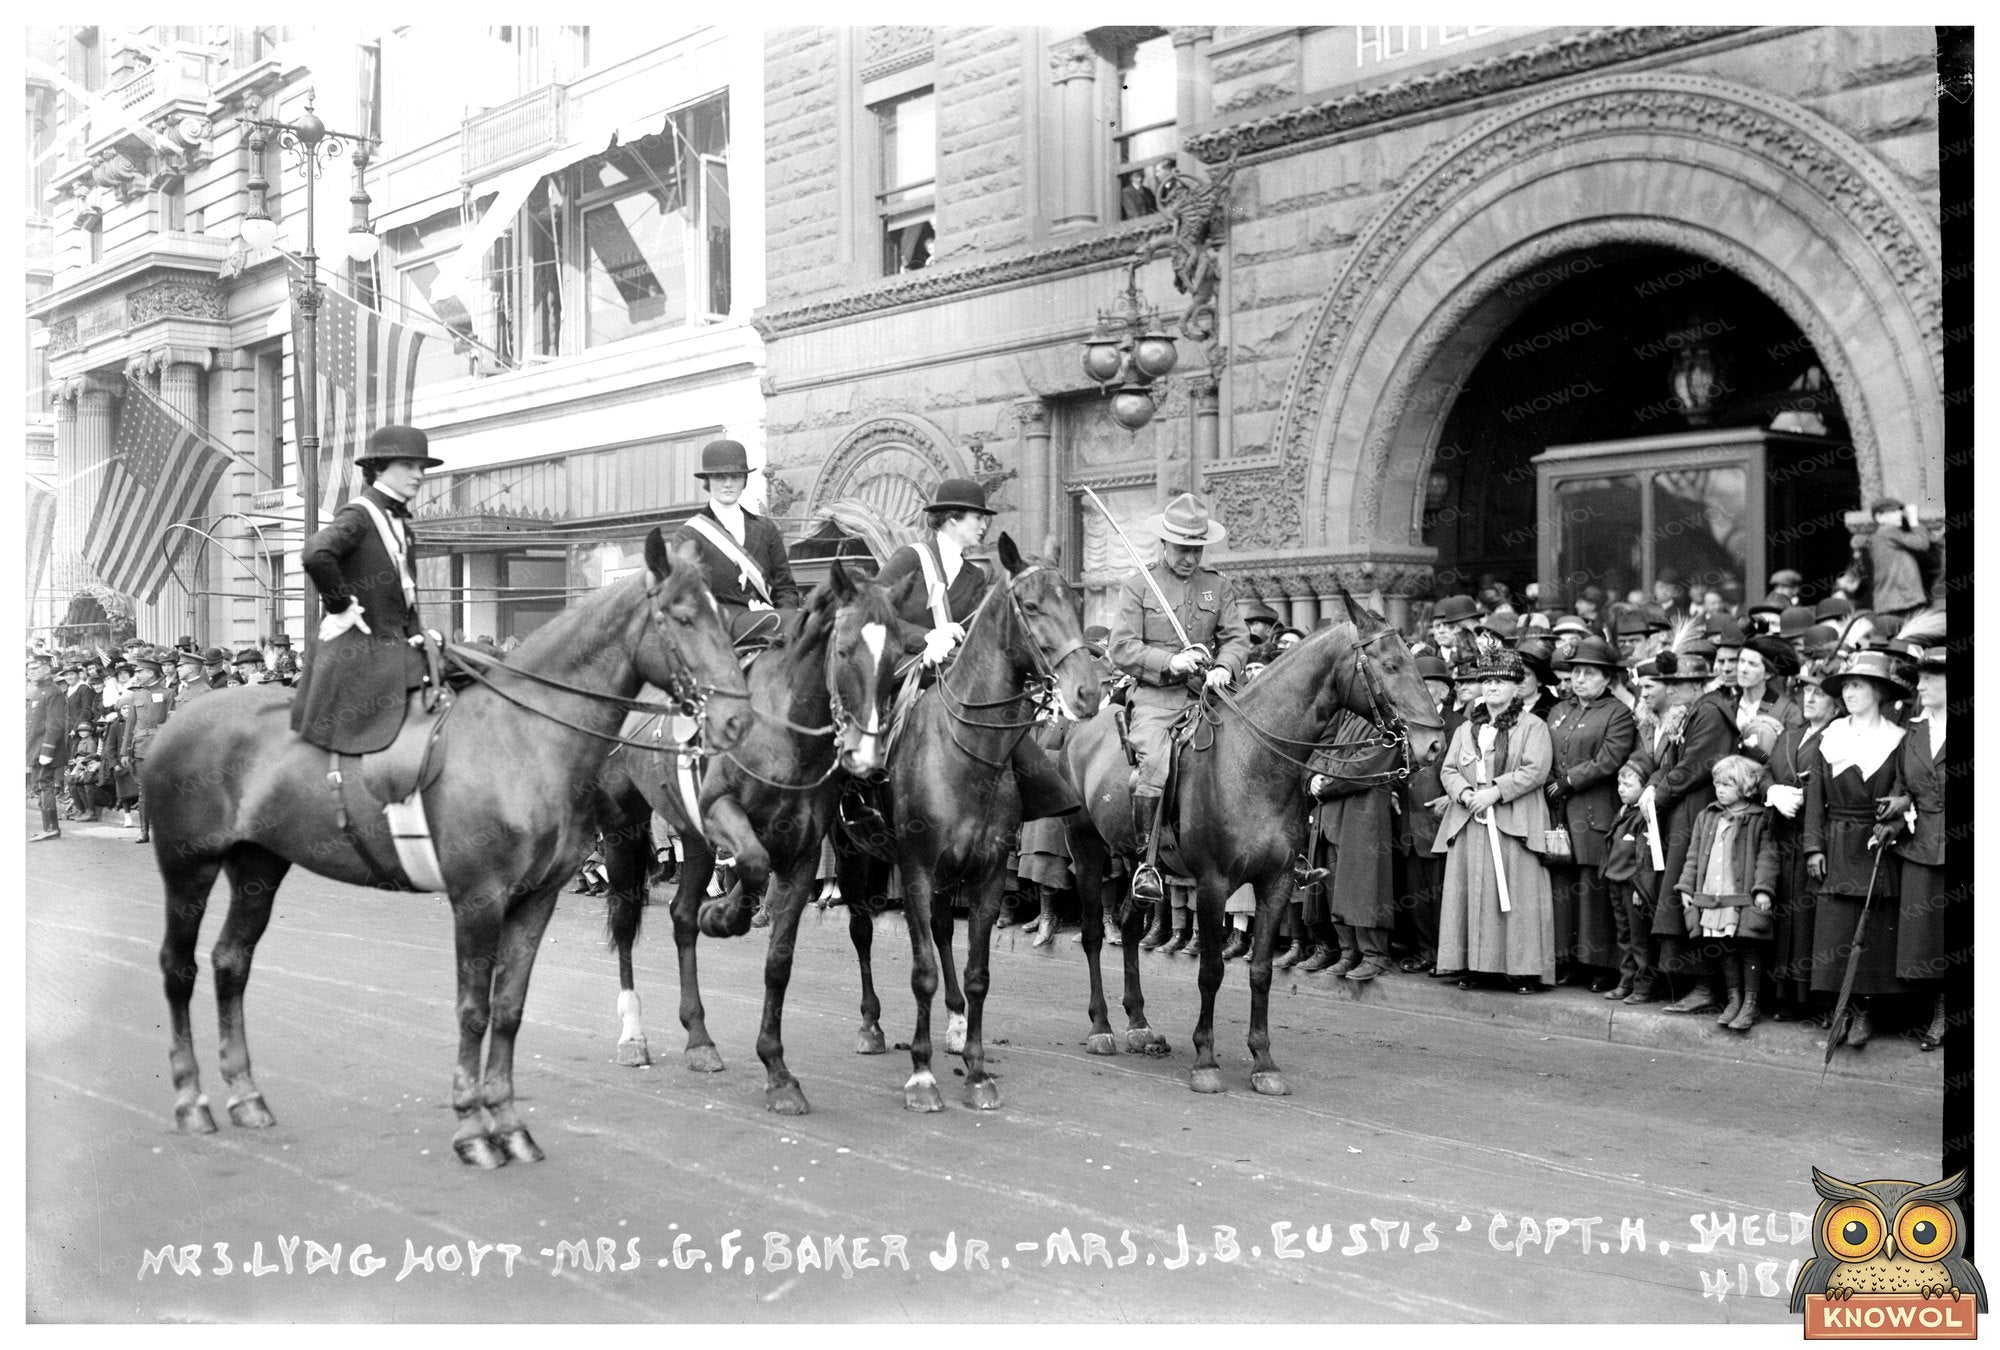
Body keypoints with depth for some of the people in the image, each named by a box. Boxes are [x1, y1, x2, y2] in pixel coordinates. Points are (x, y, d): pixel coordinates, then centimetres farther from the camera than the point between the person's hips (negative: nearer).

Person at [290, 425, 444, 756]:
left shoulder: (400, 520, 15)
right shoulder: (359, 514, -12)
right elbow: (317, 555, -32)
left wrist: (416, 633, 7)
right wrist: (342, 608, -21)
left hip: (398, 647, 9)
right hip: (359, 651, -9)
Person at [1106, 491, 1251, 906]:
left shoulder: (1219, 586, 15)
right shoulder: (1137, 585, 5)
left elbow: (1237, 637, 10)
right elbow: (1121, 650, -2)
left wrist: (1225, 668, -12)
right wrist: (1170, 661, -16)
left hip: (1202, 696, 3)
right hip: (1153, 697, -3)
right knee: (1154, 763, -24)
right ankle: (1145, 860, -11)